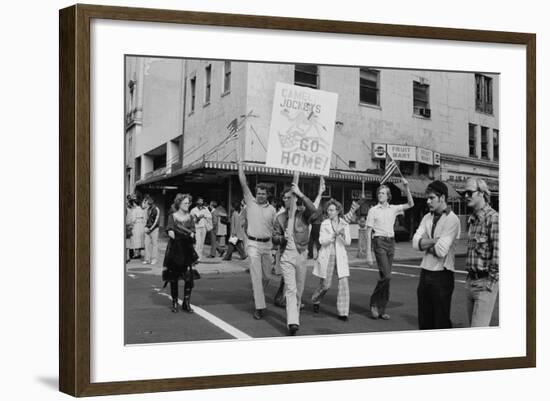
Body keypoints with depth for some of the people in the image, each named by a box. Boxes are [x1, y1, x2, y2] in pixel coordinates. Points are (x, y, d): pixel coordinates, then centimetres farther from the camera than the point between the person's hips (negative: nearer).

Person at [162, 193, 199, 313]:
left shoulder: (190, 217, 7)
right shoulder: (172, 216, 2)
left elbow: (192, 232, -3)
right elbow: (169, 230, -11)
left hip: (187, 250, 1)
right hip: (174, 249, -1)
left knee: (189, 276, -9)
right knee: (173, 277, 4)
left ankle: (186, 303, 2)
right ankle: (174, 302, 17)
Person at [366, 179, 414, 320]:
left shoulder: (393, 209, 10)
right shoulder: (373, 210, -1)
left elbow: (410, 204, 4)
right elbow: (368, 233, -3)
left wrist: (406, 187, -7)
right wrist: (368, 254, -8)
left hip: (391, 242, 4)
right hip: (379, 242, -4)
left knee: (385, 276, 5)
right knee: (386, 275, -16)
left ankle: (381, 309, 12)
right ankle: (374, 303, 1)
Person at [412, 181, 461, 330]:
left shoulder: (452, 219, -12)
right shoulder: (427, 218, 9)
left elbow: (441, 250, -19)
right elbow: (416, 243, -2)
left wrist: (425, 244, -3)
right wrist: (434, 241, -15)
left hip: (442, 274, -7)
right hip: (425, 273, 7)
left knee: (441, 321, 1)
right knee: (424, 320, 13)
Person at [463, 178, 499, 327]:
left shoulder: (493, 217, -14)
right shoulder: (471, 219, 13)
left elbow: (498, 253, -18)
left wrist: (490, 282, -16)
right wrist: (469, 278, 14)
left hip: (485, 282, -8)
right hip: (471, 281, 8)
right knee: (473, 326, 13)